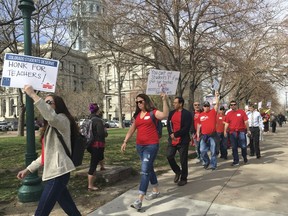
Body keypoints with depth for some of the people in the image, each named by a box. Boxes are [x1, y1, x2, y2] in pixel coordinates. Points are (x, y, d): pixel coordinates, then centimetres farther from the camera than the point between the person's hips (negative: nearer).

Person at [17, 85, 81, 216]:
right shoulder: (50, 127, 22)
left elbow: (52, 117, -35)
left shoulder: (62, 120, -8)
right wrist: (29, 169, 19)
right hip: (53, 173, 10)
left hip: (58, 172, -10)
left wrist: (32, 95, -31)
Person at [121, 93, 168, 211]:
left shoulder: (153, 112, -7)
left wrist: (164, 100, -28)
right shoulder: (136, 115, 11)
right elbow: (131, 130, 14)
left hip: (151, 145, -7)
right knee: (149, 168, 18)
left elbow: (165, 115, -26)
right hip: (139, 146, 7)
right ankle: (155, 191, 35)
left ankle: (139, 200, -7)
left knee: (145, 171, -9)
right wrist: (125, 141, 10)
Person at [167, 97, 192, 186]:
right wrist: (171, 134, -11)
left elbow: (186, 128, -15)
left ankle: (183, 178, 21)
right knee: (169, 156, 2)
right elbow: (168, 125, 7)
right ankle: (177, 171, 28)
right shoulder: (171, 113, 11)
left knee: (183, 160, 4)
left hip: (183, 140, -5)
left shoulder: (187, 114, -8)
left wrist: (176, 134, -16)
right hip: (172, 140, 5)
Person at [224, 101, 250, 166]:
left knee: (243, 146, 3)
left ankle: (245, 158, 29)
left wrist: (248, 130, -2)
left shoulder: (241, 112, 0)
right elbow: (226, 123, 6)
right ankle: (236, 161, 16)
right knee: (234, 147, 7)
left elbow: (246, 121, 0)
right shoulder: (228, 114, 7)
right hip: (232, 132, 2)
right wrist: (225, 131, -3)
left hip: (241, 132, -2)